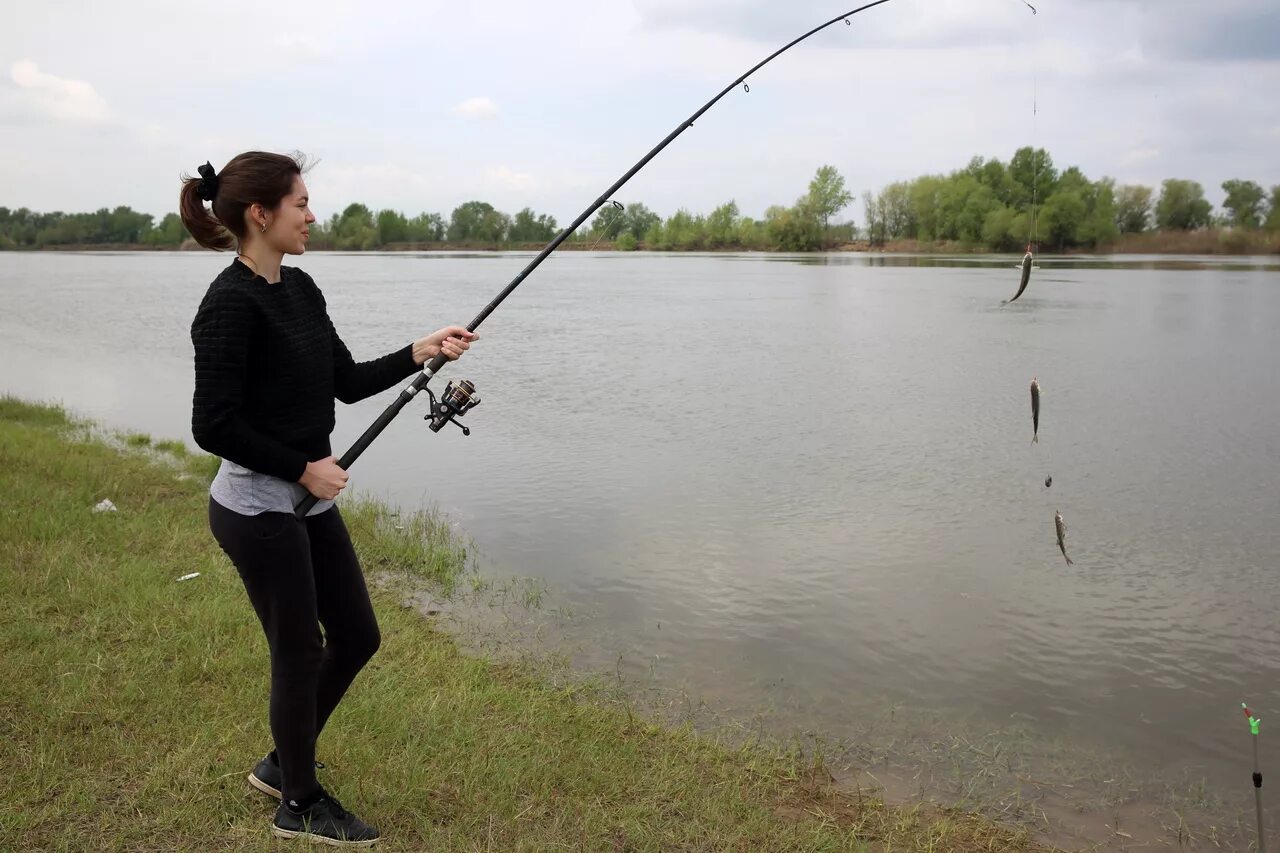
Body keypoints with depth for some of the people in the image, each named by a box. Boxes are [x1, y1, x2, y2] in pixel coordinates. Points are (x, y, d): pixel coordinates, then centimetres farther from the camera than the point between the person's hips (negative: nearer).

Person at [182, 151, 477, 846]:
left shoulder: (300, 289, 7)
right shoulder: (230, 304, -19)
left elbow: (348, 381, 11)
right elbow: (213, 426, -22)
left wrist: (421, 352, -1)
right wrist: (304, 467, -15)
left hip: (308, 500, 9)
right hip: (257, 507, -9)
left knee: (357, 636, 16)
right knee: (300, 654, 6)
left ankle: (283, 763, 36)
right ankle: (300, 804, 28)